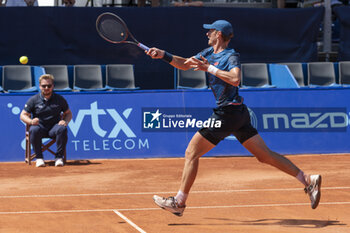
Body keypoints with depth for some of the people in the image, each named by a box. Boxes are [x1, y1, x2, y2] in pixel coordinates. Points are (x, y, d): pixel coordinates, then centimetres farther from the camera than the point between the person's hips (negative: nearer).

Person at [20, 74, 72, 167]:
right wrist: (31, 121, -19)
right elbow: (23, 115, 4)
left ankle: (59, 157, -22)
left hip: (54, 128, 1)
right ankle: (39, 158, -23)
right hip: (39, 126, -1)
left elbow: (68, 113, 16)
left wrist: (65, 121, -8)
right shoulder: (33, 100, 3)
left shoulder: (59, 99, 7)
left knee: (62, 129, -33)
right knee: (34, 130, -36)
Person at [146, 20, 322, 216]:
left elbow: (235, 79, -29)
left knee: (191, 153, -3)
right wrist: (163, 55, 10)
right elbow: (185, 64, 21)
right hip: (239, 114, 9)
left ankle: (179, 202, 3)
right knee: (265, 154, 7)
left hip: (229, 112, -9)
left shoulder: (232, 56, -11)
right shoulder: (209, 53, 15)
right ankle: (308, 180, 5)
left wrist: (209, 68, -26)